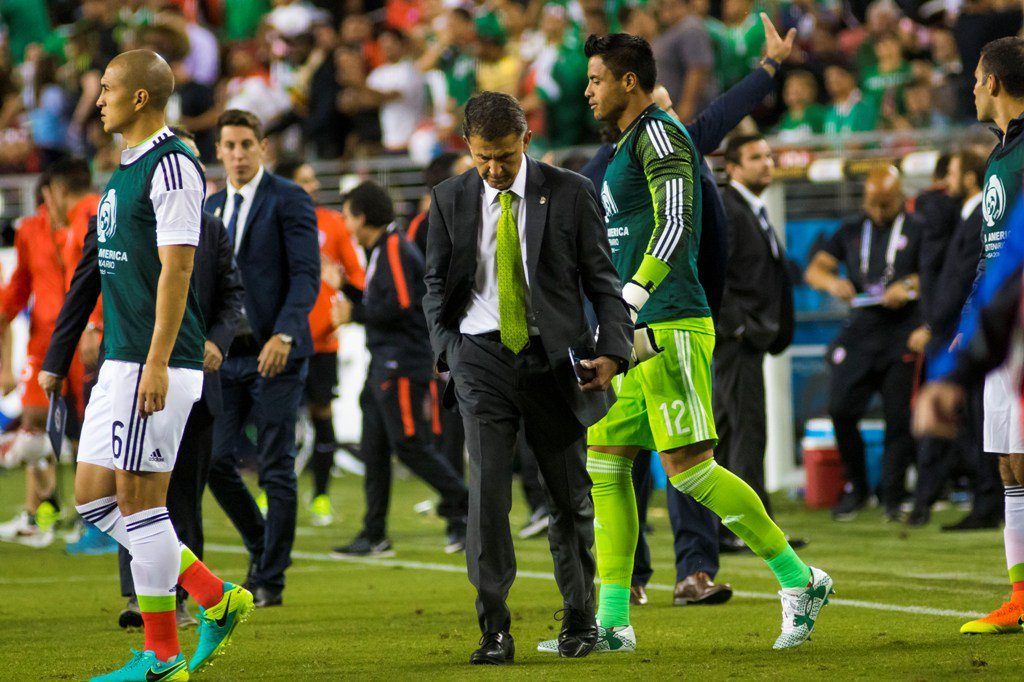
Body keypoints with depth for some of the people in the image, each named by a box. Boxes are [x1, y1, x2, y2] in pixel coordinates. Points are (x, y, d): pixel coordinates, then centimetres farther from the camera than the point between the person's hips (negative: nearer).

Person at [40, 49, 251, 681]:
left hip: (154, 365, -10)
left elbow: (175, 271, -18)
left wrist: (156, 364, -23)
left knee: (138, 499, -6)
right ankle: (217, 599, 13)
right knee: (93, 495, 9)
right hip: (120, 361, 10)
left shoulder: (172, 166, -13)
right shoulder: (127, 169, 17)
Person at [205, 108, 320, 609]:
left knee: (276, 468, -2)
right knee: (215, 459, -3)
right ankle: (260, 546, 19)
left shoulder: (288, 200, -3)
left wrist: (284, 334, -21)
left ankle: (270, 578, 5)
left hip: (276, 351, -5)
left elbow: (306, 274, -10)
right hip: (227, 354, 5)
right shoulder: (210, 209, 15)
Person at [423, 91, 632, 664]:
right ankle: (495, 630, -11)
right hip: (483, 358, 0)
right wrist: (448, 350, 1)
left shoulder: (568, 193, -1)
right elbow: (437, 286, 14)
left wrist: (612, 350, -8)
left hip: (553, 356, 0)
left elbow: (602, 279, 3)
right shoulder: (450, 199, 5)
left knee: (570, 494, 6)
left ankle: (580, 620, 23)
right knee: (488, 487, -12)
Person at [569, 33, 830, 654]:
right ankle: (613, 622, 4)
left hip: (670, 328, -10)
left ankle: (798, 579, -3)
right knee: (604, 465, 5)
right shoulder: (631, 145, 22)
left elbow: (675, 224, -22)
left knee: (690, 469, -12)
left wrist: (630, 300, -30)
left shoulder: (660, 134, -9)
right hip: (640, 335, 10)